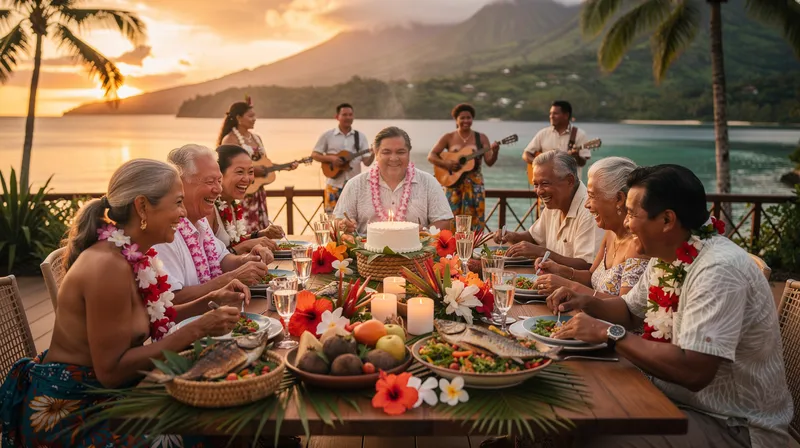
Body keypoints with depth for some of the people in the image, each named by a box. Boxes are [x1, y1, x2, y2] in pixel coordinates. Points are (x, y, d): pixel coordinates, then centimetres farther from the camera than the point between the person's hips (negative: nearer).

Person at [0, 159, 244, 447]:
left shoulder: (134, 255, -1)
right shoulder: (108, 265, -26)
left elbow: (151, 320, 12)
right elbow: (111, 370, -24)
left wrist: (210, 301, 1)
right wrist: (198, 329, -24)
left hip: (100, 394, 8)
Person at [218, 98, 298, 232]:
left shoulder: (256, 138, 14)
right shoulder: (230, 139, -10)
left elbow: (265, 163, 19)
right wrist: (252, 168, -22)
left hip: (258, 192, 8)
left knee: (261, 229, 9)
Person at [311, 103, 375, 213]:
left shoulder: (360, 136, 6)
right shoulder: (327, 135, 2)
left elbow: (367, 162, 2)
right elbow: (314, 155, 4)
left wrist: (373, 154, -19)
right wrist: (331, 158, -12)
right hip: (334, 185, -1)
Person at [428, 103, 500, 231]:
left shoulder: (481, 138, 4)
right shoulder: (448, 138, 3)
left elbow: (489, 162, -2)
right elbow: (431, 156, -1)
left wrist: (495, 152, -22)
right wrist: (446, 164, -17)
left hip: (474, 184, 0)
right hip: (453, 183, 0)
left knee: (474, 219, -2)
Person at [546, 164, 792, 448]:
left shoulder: (719, 270, -25)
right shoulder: (665, 256, 3)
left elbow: (693, 371, -33)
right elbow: (630, 310, 20)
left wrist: (609, 334, -24)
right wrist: (586, 303, 0)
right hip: (673, 397, 8)